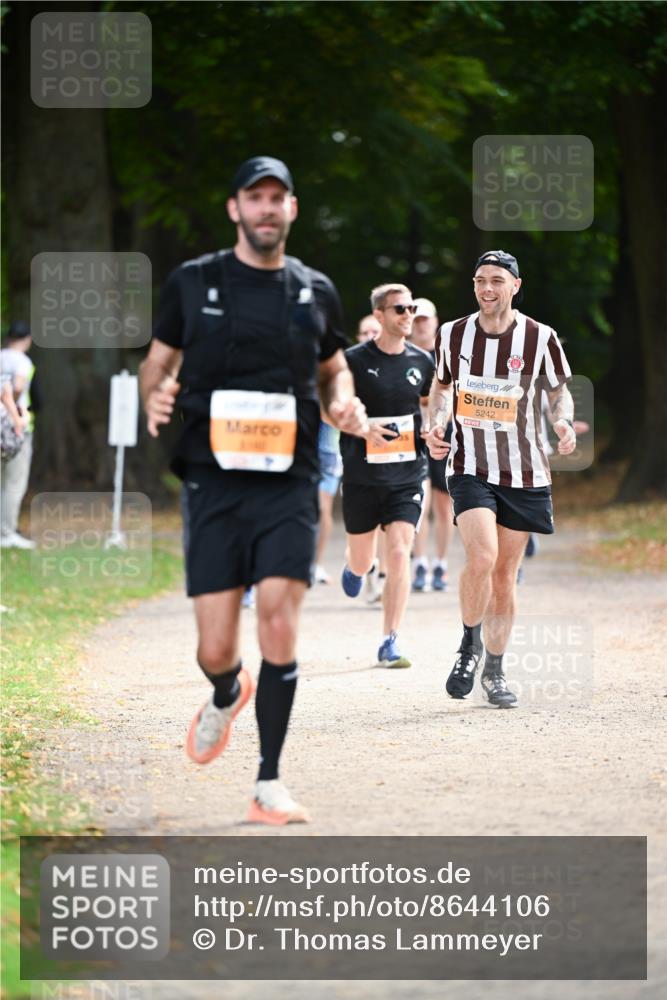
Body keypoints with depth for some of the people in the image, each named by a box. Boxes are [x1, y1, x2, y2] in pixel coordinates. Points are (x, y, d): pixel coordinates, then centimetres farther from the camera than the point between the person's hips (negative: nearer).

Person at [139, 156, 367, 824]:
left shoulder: (315, 292, 10)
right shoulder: (192, 283, 6)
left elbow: (333, 367, 25)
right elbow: (158, 361, 14)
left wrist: (344, 404, 3)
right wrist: (154, 396, -9)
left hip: (288, 483, 0)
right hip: (213, 480, 0)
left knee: (279, 627, -14)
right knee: (215, 649, -2)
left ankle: (268, 783, -3)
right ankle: (226, 696, 37)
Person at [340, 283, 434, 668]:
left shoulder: (422, 361, 4)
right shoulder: (355, 360, -7)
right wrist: (364, 427, -17)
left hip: (408, 474, 1)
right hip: (362, 475, -1)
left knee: (399, 555, -12)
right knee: (363, 562, 11)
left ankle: (390, 643, -7)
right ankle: (354, 567, 51)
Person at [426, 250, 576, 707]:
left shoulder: (540, 338, -6)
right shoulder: (452, 335, 0)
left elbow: (560, 391, 7)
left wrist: (564, 421, -14)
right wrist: (436, 424, -2)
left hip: (524, 473, 1)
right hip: (470, 468, -1)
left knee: (505, 575, 7)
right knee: (481, 558, -22)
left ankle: (495, 669, 23)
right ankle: (470, 645, 2)